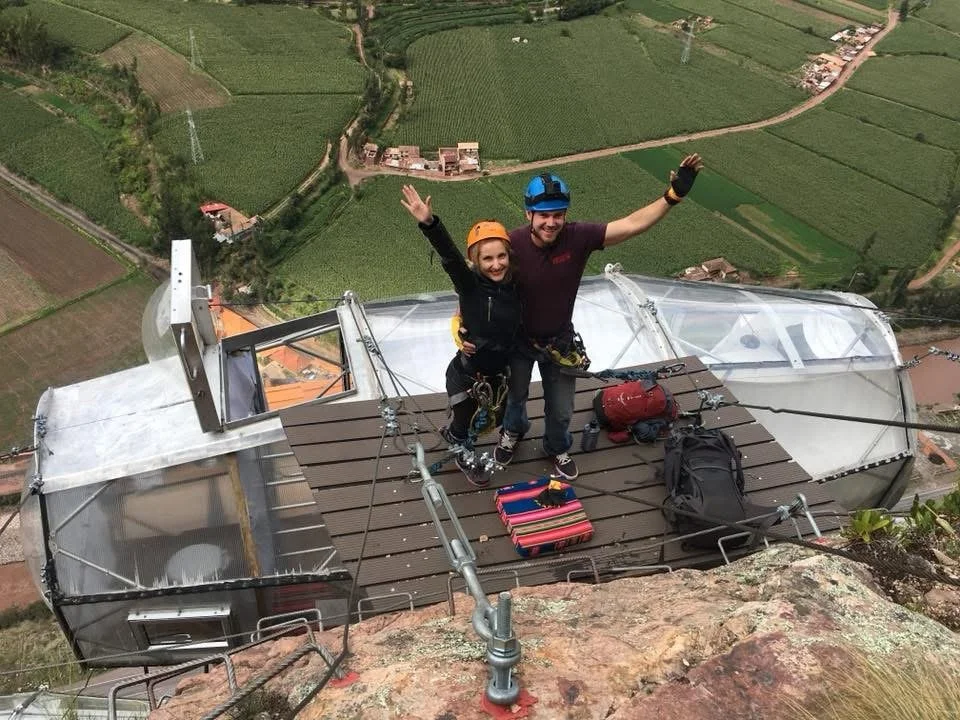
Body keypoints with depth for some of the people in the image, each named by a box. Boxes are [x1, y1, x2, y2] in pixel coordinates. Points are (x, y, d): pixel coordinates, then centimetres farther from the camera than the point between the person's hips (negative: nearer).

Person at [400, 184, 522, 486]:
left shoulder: (515, 286, -11)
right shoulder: (469, 284, -25)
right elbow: (449, 256, -42)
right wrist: (428, 223, -56)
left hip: (498, 372, 5)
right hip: (465, 374, -5)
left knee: (494, 419, 28)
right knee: (463, 423, 17)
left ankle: (455, 435, 59)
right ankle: (463, 454, 52)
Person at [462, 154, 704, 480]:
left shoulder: (578, 237, -24)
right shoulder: (511, 244, -28)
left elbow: (632, 224, -28)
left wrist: (673, 194, -38)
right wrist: (464, 326, -29)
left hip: (560, 342, 1)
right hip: (517, 340, -1)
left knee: (561, 410, 19)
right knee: (514, 396, 28)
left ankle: (558, 447, 54)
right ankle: (513, 431, 64)